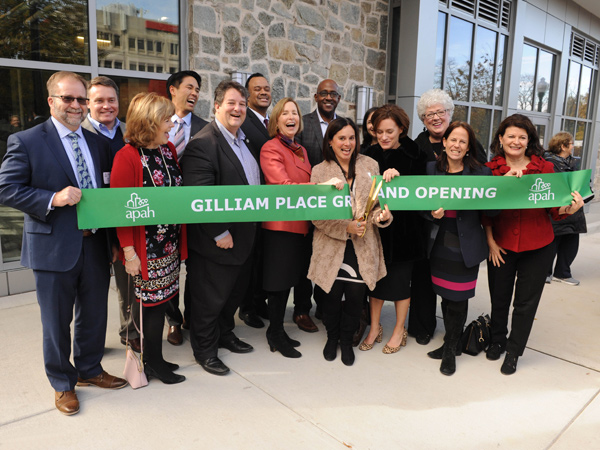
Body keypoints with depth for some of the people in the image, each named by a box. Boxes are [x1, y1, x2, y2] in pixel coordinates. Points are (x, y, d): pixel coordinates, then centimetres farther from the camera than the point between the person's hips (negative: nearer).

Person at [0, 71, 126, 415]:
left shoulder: (98, 143, 10)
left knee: (94, 314, 18)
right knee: (57, 322, 10)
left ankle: (89, 369, 40)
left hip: (95, 244, 5)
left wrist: (114, 241, 5)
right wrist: (53, 199, -24)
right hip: (54, 248, -4)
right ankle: (63, 383, 31)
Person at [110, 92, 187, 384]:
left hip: (170, 244, 7)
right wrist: (128, 252, -15)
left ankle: (155, 360, 30)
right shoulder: (127, 157, -14)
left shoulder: (169, 149, 7)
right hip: (146, 248, -7)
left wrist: (180, 240, 9)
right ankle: (153, 363, 24)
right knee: (152, 303, 5)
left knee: (160, 300, 14)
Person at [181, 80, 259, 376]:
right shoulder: (203, 144, -20)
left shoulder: (244, 140, 10)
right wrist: (220, 233, -21)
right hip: (217, 242, -9)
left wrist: (251, 230, 13)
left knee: (236, 292, 23)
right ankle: (205, 350, 29)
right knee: (210, 299, 9)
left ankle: (225, 334, 45)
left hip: (244, 238, 9)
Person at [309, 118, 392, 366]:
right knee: (331, 297, 7)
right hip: (331, 247, -1)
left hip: (362, 247, 2)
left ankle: (347, 340, 31)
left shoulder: (370, 165, 5)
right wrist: (346, 227, -18)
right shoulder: (319, 171, -1)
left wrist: (382, 215, -13)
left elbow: (378, 202, 10)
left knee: (355, 297, 5)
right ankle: (332, 337, 35)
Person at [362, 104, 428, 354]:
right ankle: (374, 328, 27)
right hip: (376, 225, 3)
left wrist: (398, 176, -26)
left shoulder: (415, 155, -6)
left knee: (400, 279, 7)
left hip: (403, 227, -3)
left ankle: (399, 330, 26)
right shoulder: (370, 154, 2)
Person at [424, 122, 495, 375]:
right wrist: (432, 214, -14)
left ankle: (450, 350, 24)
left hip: (466, 247, -2)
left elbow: (492, 211, -5)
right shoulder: (431, 169, 4)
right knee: (445, 297, 14)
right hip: (440, 244, 2)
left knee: (458, 300, 4)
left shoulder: (481, 172, -2)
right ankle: (450, 343, 34)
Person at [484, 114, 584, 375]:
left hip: (537, 246, 0)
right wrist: (490, 241, -8)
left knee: (526, 302, 9)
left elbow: (554, 209, -1)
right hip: (501, 245, 0)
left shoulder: (545, 168, -3)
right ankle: (497, 340, 39)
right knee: (499, 298, 14)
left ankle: (513, 351, 28)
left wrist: (569, 209, -22)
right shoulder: (491, 169, -3)